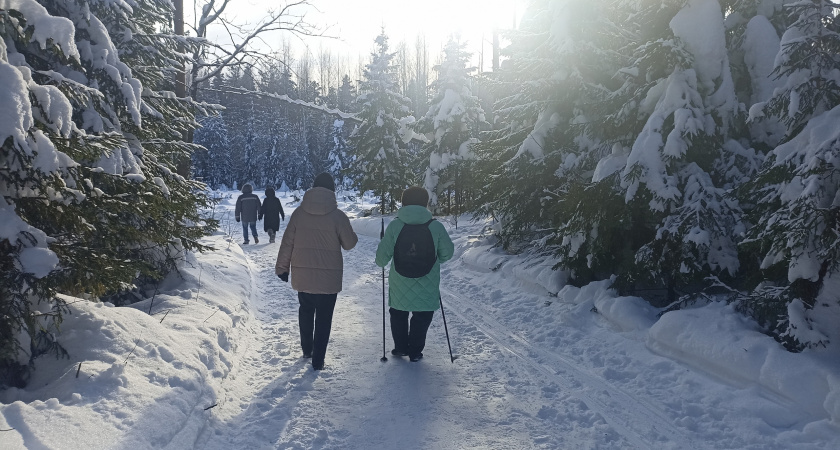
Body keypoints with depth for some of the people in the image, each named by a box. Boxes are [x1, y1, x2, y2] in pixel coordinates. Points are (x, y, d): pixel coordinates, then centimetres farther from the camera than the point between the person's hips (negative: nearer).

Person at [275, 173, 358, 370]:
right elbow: (349, 243, -2)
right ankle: (317, 359, 9)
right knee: (323, 318, 8)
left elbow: (287, 243, 0)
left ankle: (307, 349, 36)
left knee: (305, 311, 24)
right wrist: (352, 235, 20)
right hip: (328, 278, -3)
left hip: (302, 277, 3)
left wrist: (282, 268, 10)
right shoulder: (337, 216, -11)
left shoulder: (299, 212, -3)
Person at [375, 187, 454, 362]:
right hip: (427, 286, 0)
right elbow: (447, 252, 0)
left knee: (398, 314, 23)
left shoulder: (395, 225, -11)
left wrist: (381, 262, 16)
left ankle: (401, 347, 30)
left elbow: (383, 253, -7)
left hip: (400, 284, 1)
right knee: (422, 317, 17)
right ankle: (415, 351, 21)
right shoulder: (436, 226, -10)